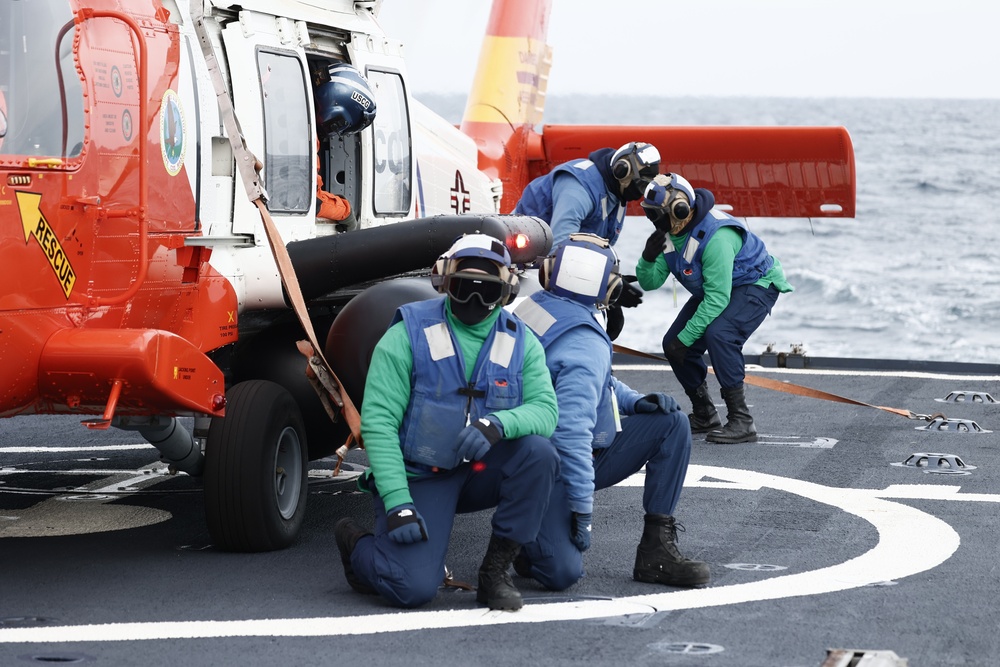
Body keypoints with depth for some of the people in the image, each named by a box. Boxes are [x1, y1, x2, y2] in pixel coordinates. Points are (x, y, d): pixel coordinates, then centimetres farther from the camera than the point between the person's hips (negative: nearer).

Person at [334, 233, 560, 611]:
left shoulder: (520, 342, 1)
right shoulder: (409, 336, -10)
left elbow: (545, 409, -12)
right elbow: (377, 421, -14)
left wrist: (497, 423, -35)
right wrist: (397, 502, -23)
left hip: (482, 472, 4)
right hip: (420, 477, -4)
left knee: (539, 452, -27)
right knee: (414, 588, -23)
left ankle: (495, 572, -11)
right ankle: (357, 546, 14)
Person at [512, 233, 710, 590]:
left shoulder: (534, 309, 4)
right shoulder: (585, 345, -24)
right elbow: (572, 431, -32)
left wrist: (634, 401, 3)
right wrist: (582, 508, -28)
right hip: (556, 469, -10)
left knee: (673, 424, 6)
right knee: (563, 573, -31)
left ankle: (656, 550, 3)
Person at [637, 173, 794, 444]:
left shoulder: (715, 236, -36)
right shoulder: (668, 232, -10)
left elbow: (717, 298, -36)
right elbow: (650, 282, -10)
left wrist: (685, 339, -33)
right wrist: (648, 258, -32)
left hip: (757, 284, -9)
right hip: (714, 288, 9)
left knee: (718, 334, -33)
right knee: (672, 343, 0)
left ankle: (741, 421, -26)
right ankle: (704, 416, 18)